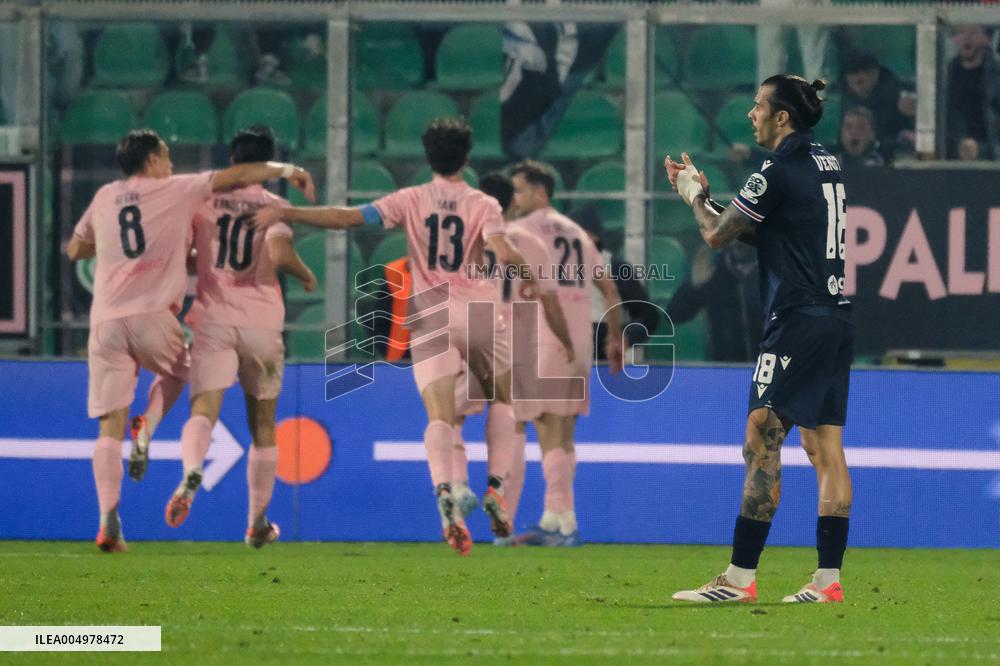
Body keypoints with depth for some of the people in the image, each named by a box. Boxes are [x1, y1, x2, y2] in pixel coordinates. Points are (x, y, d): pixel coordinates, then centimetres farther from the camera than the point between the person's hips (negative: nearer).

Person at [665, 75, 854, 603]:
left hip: (797, 322, -9)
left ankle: (740, 576, -9)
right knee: (825, 449, 6)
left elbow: (717, 236, -5)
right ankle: (828, 579, 4)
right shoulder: (825, 163, 14)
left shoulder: (781, 171, -13)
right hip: (835, 317, 9)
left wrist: (695, 194, 15)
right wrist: (702, 193, 20)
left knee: (761, 443, -7)